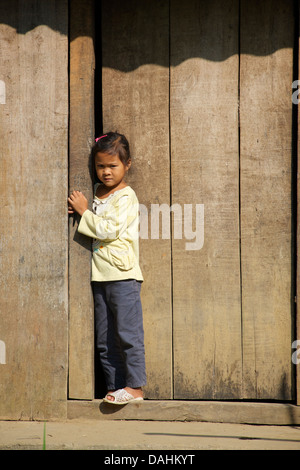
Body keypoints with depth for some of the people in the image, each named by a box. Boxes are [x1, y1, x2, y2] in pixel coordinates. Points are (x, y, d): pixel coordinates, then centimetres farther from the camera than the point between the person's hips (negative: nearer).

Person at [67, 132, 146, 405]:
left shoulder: (126, 196, -8)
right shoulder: (97, 193, 15)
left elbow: (110, 230, -18)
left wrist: (85, 212, -10)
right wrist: (79, 211, 5)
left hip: (123, 275, -8)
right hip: (100, 276, 8)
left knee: (128, 333, -7)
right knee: (104, 339, 9)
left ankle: (135, 385, -2)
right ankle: (115, 387, 15)